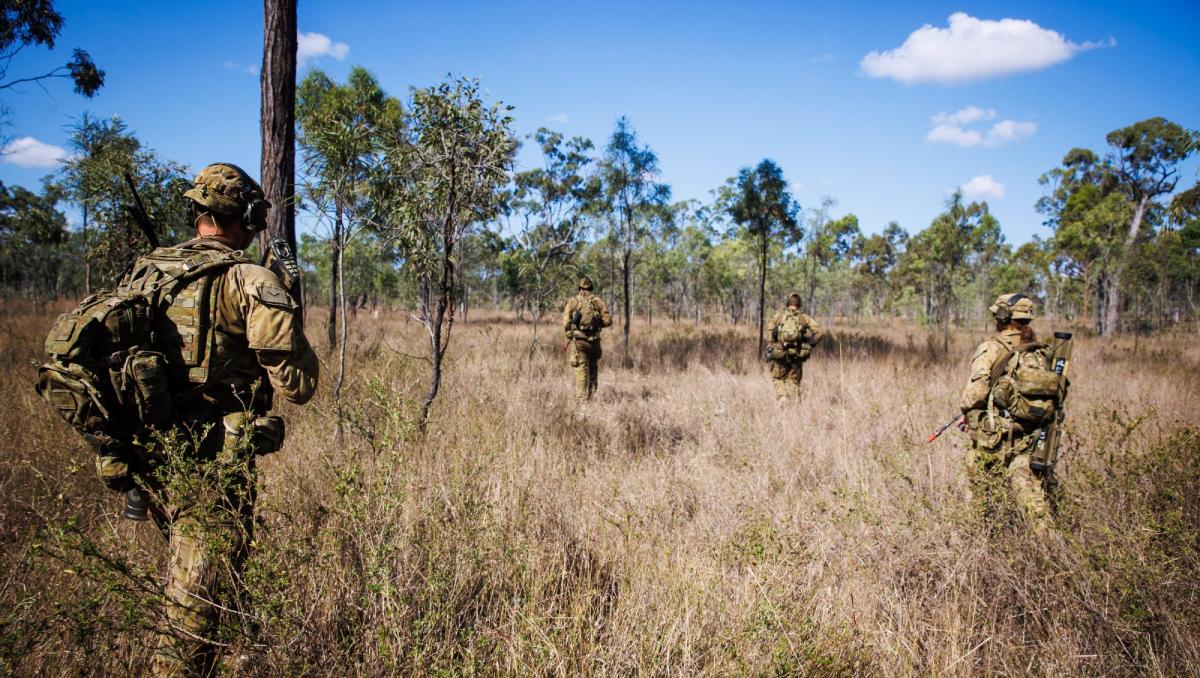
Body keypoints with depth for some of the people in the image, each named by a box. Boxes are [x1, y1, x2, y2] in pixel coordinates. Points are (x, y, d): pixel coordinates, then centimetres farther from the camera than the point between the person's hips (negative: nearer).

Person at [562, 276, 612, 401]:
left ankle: (581, 399, -4)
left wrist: (569, 333, 9)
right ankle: (591, 396, 19)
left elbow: (566, 322, -7)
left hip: (578, 340, -2)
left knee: (581, 372, 1)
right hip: (594, 341, 2)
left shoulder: (572, 301, -3)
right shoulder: (598, 301, 1)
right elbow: (607, 320, -1)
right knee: (593, 370, 18)